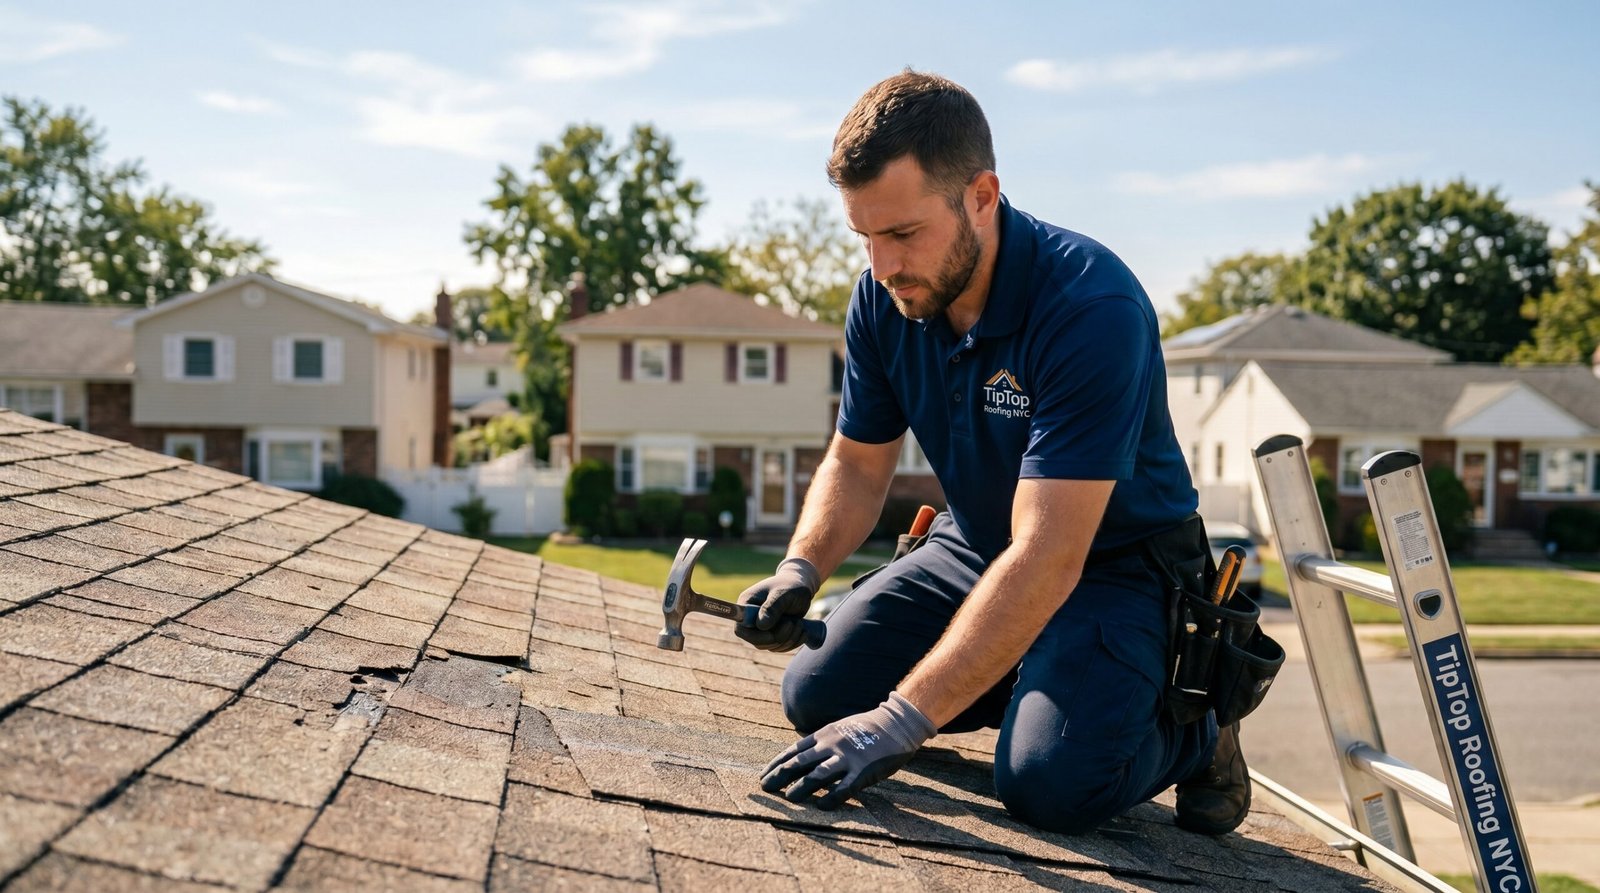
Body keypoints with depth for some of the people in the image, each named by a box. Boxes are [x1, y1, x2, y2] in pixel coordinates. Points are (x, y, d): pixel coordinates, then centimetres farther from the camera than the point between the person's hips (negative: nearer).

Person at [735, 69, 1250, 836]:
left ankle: (1191, 724, 6)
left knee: (1048, 782, -28)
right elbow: (857, 465, 3)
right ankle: (1013, 679, 18)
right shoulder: (882, 300, -12)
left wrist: (902, 720, -40)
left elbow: (1047, 558, -37)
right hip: (976, 545, 6)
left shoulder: (1092, 307, -33)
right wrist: (801, 569, -19)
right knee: (817, 695, -6)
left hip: (1113, 563, -6)